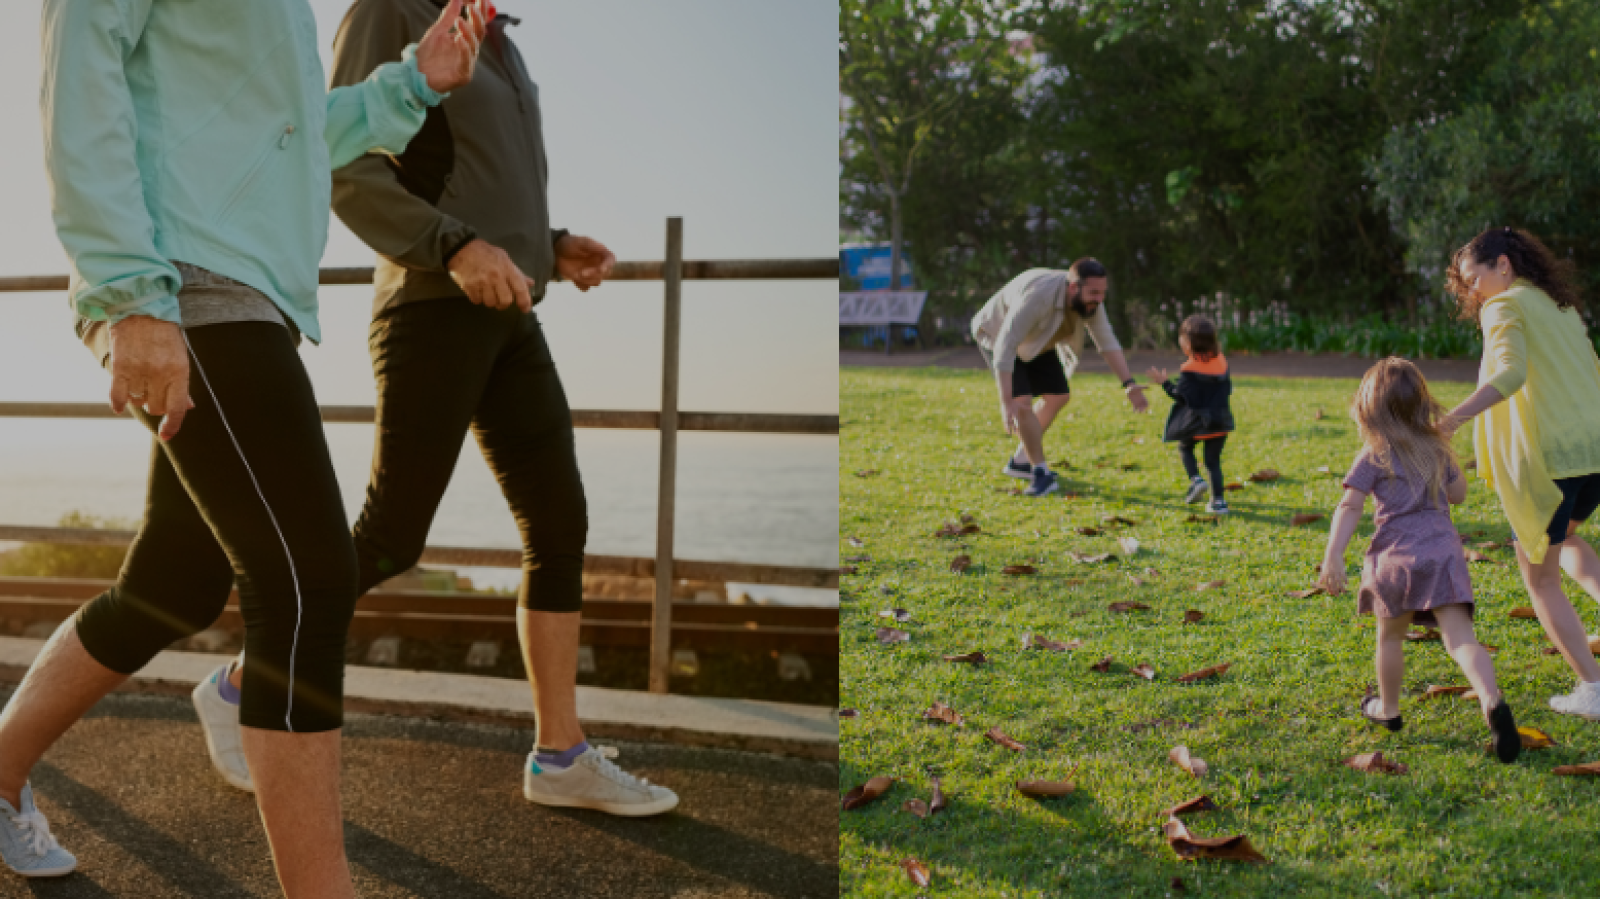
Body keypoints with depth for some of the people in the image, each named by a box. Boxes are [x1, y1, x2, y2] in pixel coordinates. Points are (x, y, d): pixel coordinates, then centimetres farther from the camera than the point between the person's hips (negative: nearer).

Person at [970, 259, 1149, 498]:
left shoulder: (1090, 300, -19)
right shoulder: (1037, 296, -41)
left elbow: (1107, 343, -12)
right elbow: (1004, 348, -44)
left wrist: (1129, 385, -23)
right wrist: (1006, 402, -49)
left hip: (1034, 341, 8)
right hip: (997, 335, -8)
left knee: (1058, 396, 11)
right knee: (1022, 402, -23)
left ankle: (1020, 461, 24)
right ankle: (1041, 472, -10)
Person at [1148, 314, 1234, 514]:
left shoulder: (1189, 369, -14)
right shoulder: (1221, 362, 6)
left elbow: (1182, 397, -16)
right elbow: (1227, 389, 13)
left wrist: (1165, 383, -6)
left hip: (1196, 422, -5)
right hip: (1220, 420, 5)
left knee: (1185, 447, 22)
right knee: (1213, 460, 11)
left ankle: (1195, 479, 0)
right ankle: (1218, 501, 4)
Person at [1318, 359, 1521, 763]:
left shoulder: (1373, 455, -1)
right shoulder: (1437, 448, 13)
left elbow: (1350, 506, -11)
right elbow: (1458, 493, 27)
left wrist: (1333, 556, -16)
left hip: (1397, 556, -2)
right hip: (1443, 551, 3)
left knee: (1390, 635, 17)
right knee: (1461, 637, -7)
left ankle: (1388, 709, 32)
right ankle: (1492, 701, -30)